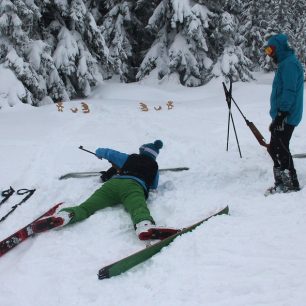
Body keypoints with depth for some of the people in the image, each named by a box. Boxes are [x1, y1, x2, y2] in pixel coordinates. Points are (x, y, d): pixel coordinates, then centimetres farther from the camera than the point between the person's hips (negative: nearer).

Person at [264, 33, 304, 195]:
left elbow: (289, 92, -22)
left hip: (285, 117, -10)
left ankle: (291, 183, 2)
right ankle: (282, 182, 20)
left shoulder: (289, 64, -15)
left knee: (280, 150, -6)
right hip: (281, 116, 10)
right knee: (274, 148, 14)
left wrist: (281, 115, -23)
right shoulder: (285, 63, 18)